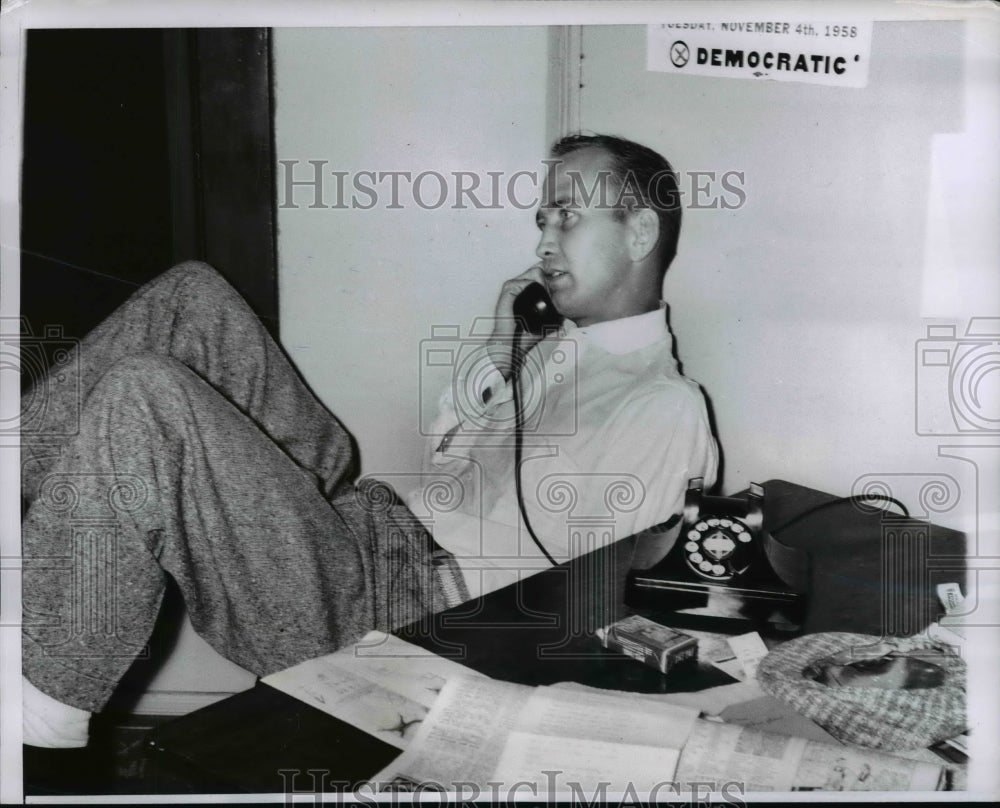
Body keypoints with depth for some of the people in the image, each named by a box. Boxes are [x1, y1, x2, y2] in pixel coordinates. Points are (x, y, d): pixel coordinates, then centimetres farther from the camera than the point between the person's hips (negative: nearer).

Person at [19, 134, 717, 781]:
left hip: (396, 604, -9)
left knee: (146, 397, -27)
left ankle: (44, 710, -14)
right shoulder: (562, 345, 18)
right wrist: (498, 357, 10)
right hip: (366, 508, 9)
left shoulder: (666, 408, -10)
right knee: (191, 294, 5)